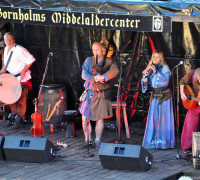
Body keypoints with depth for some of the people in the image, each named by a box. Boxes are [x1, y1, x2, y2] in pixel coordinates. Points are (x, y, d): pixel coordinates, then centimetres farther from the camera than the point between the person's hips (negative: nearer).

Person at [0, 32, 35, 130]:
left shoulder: (19, 49, -18)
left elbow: (30, 60, -15)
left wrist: (23, 71, -19)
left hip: (22, 79, -8)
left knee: (21, 101, -4)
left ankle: (18, 121, 0)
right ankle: (13, 117, 28)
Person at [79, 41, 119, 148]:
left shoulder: (108, 62, 1)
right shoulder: (89, 61, 6)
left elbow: (115, 71, -20)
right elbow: (84, 75, -7)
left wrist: (103, 77, -32)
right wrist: (94, 78, -23)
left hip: (101, 94, -2)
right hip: (89, 93, 2)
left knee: (99, 119, 0)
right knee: (85, 117, 1)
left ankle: (97, 141, 11)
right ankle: (87, 140, 14)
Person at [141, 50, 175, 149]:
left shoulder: (165, 68, -5)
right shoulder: (150, 68, 9)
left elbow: (165, 81, -18)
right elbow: (145, 83, 6)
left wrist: (156, 72, -24)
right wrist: (145, 75, -14)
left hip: (164, 96, -4)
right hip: (155, 96, 4)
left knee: (164, 118, -6)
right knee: (153, 118, 0)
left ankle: (164, 141, -3)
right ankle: (153, 141, 5)